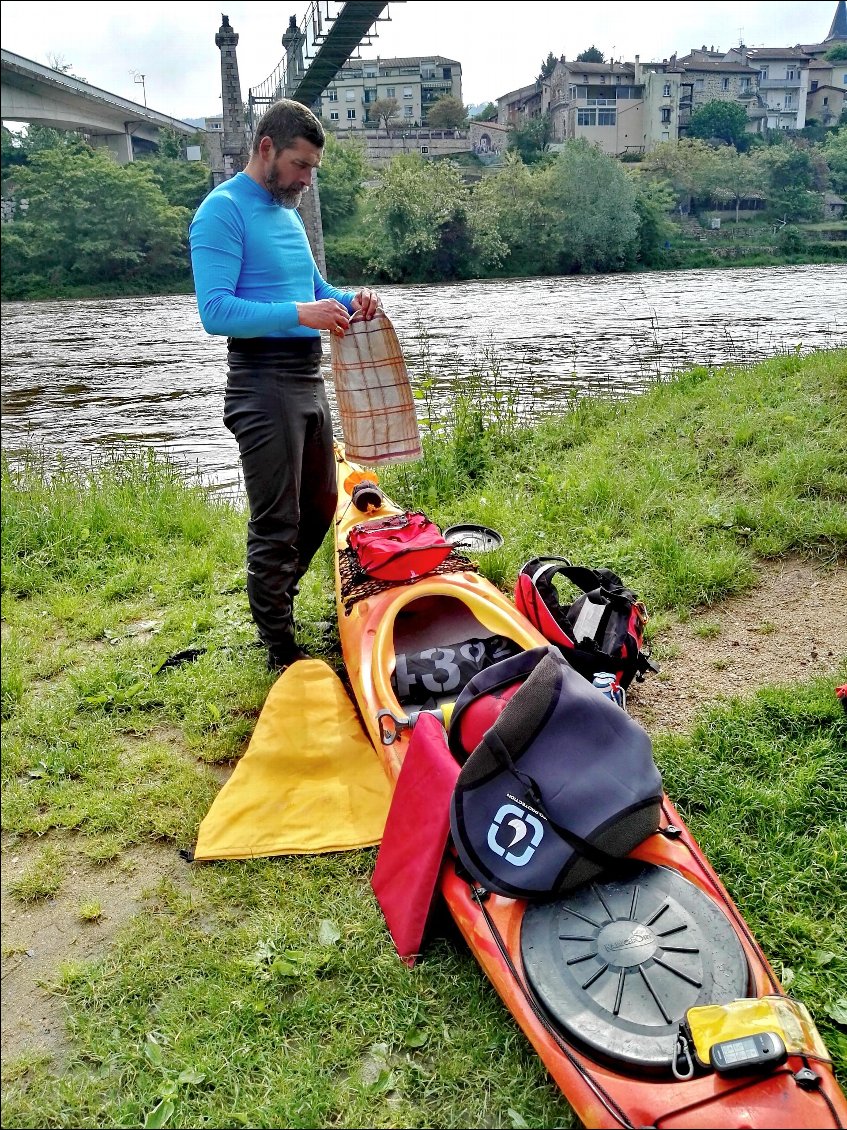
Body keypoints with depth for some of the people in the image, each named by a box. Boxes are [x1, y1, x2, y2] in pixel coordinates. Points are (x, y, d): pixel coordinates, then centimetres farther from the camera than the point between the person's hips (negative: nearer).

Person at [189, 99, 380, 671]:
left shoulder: (289, 213, 17)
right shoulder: (223, 211, -9)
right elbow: (216, 311, -20)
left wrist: (350, 300, 5)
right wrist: (299, 313, -28)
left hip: (309, 379, 9)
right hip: (263, 383, -9)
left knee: (319, 509, 17)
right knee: (276, 525, -4)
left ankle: (274, 601, 36)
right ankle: (280, 650, 9)